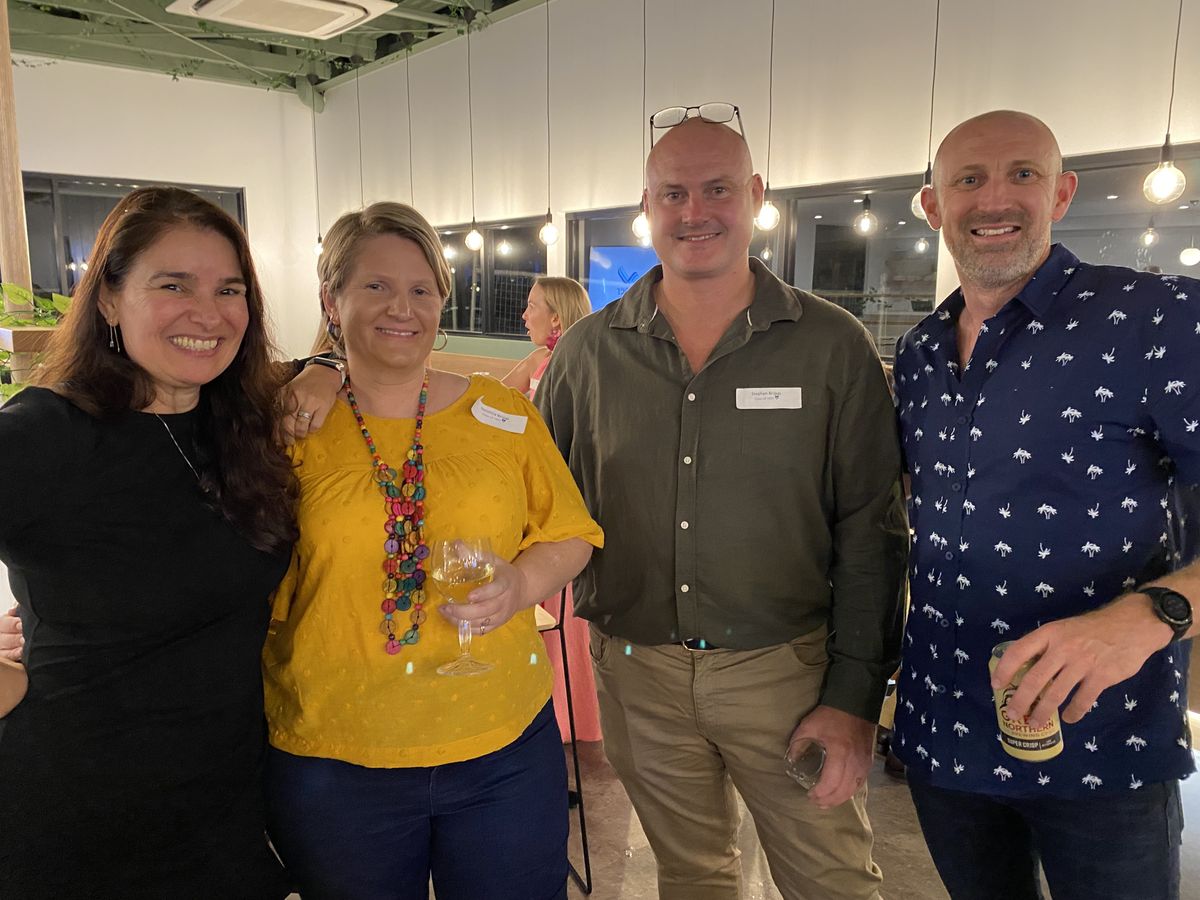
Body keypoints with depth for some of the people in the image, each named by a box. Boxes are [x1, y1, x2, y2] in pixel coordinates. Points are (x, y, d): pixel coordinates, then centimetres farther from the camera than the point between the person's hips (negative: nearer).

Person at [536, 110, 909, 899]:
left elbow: (870, 531, -6)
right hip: (636, 669, 2)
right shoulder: (589, 350, 0)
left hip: (784, 667, -2)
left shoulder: (833, 346, -7)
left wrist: (855, 695, -9)